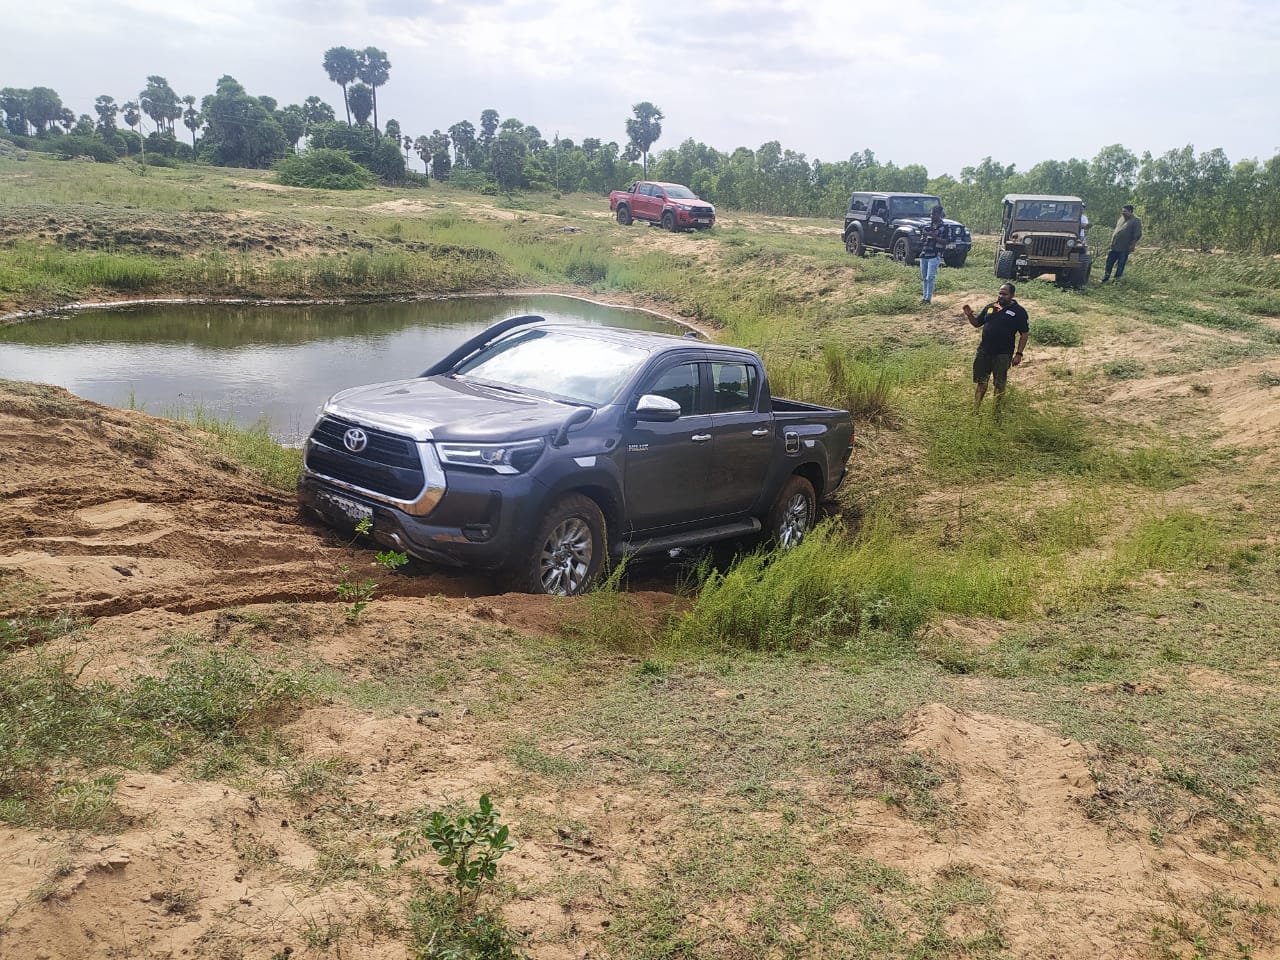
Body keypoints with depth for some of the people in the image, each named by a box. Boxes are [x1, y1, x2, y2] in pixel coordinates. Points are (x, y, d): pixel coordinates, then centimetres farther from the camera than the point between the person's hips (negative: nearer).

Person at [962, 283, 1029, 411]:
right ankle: (975, 409, 23)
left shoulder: (1018, 311, -6)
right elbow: (977, 323, 17)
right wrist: (970, 315, -4)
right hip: (983, 352, 4)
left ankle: (997, 409, 23)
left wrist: (1019, 354, -12)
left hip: (1003, 354, -4)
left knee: (999, 383, 7)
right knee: (980, 380, 12)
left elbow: (1024, 334, -5)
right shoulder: (990, 307, 7)